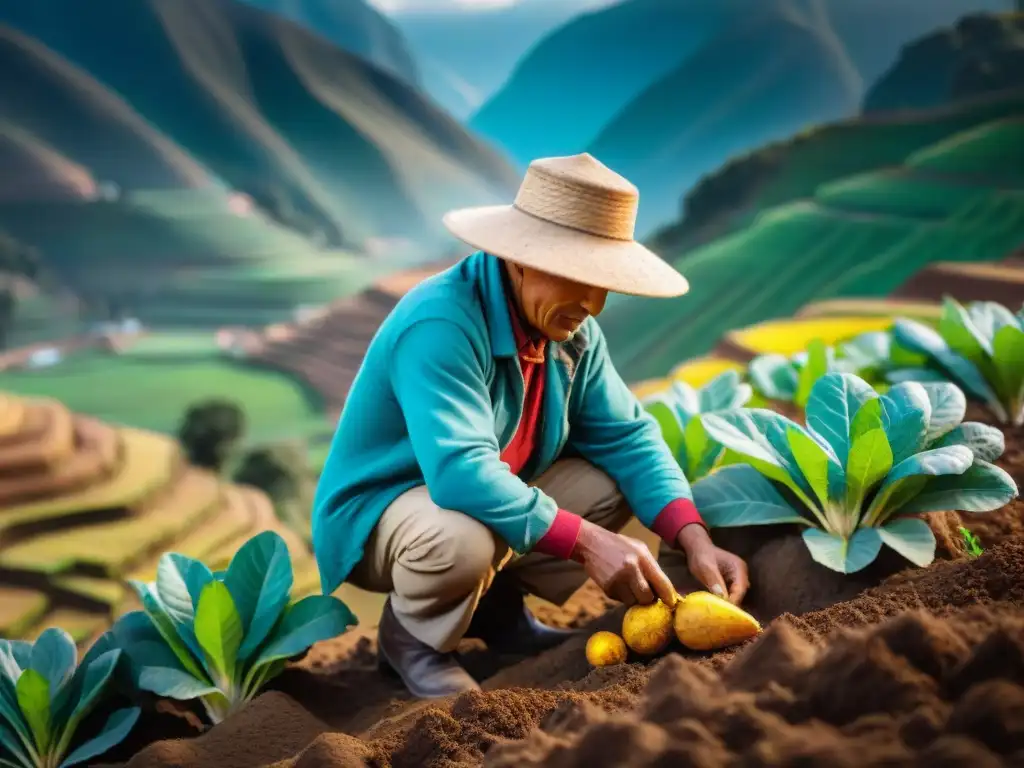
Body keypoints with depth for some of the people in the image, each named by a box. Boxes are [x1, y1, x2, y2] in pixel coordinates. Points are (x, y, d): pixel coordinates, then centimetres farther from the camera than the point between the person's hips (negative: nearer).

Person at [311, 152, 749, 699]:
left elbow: (627, 438, -5)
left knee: (617, 483, -5)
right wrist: (587, 542, -42)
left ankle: (496, 605, 9)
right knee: (463, 538, -39)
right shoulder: (439, 324, -31)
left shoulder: (570, 328, -7)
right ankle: (411, 633, -5)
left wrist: (693, 539, -19)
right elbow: (459, 472, -41)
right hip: (374, 515, -7)